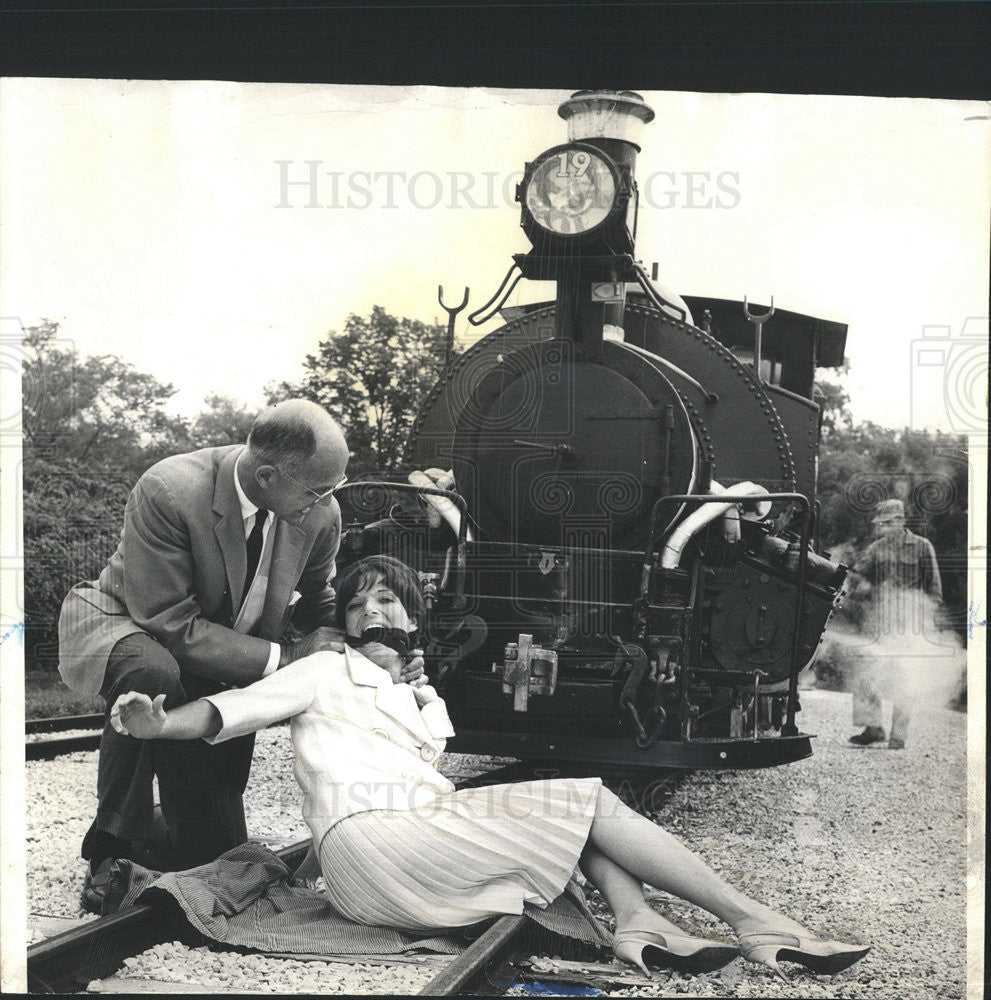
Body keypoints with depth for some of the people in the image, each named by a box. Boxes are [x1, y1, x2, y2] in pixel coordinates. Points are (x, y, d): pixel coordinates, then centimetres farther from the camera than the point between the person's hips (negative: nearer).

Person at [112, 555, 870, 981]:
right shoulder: (328, 672, 9)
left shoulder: (429, 705, 30)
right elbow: (230, 712, -4)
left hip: (422, 826, 7)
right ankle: (755, 922, -13)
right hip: (369, 842, -7)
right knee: (590, 800, -10)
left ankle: (639, 923, -20)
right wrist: (160, 725, -22)